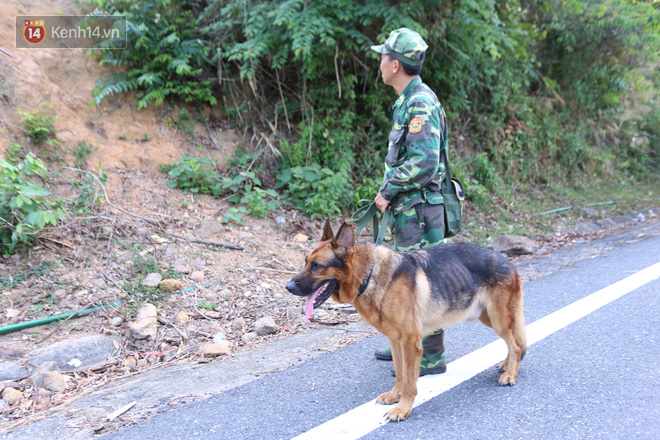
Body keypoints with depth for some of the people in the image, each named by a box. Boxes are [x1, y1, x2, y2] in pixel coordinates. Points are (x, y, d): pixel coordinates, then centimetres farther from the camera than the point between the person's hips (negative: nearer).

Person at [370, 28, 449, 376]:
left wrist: (387, 191, -15)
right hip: (406, 209, 10)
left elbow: (424, 163, -26)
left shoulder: (420, 103, -17)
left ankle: (432, 357, 10)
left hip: (418, 210, -10)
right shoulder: (408, 101, 15)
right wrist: (389, 192, 11)